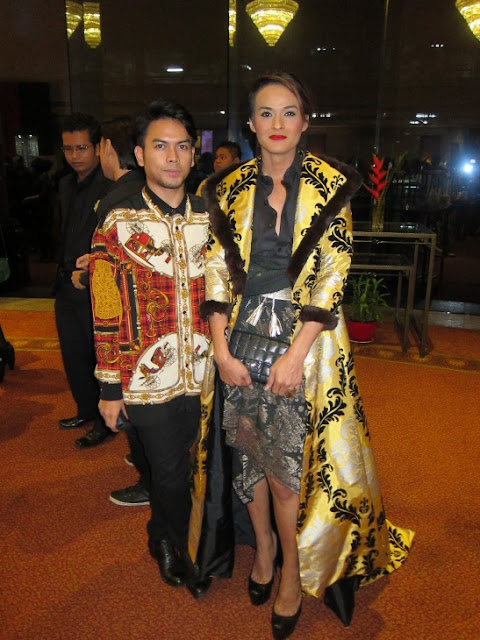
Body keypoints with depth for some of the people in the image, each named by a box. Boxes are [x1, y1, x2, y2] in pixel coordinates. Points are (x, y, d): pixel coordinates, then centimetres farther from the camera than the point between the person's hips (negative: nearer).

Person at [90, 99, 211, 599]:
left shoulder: (210, 218, 4)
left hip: (205, 375, 3)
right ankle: (168, 542, 43)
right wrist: (109, 387, -4)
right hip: (149, 379, -3)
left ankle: (173, 544, 44)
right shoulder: (116, 224, -6)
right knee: (169, 473, 11)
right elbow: (106, 312, -6)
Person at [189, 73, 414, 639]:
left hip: (305, 339, -2)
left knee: (289, 461, 1)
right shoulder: (229, 189, 6)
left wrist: (296, 354, -15)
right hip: (243, 337, 3)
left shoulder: (330, 186, -1)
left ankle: (294, 570, 25)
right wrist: (221, 349, -6)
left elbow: (332, 275, -7)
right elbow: (217, 273, 3)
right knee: (248, 452, 12)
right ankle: (263, 542, 38)